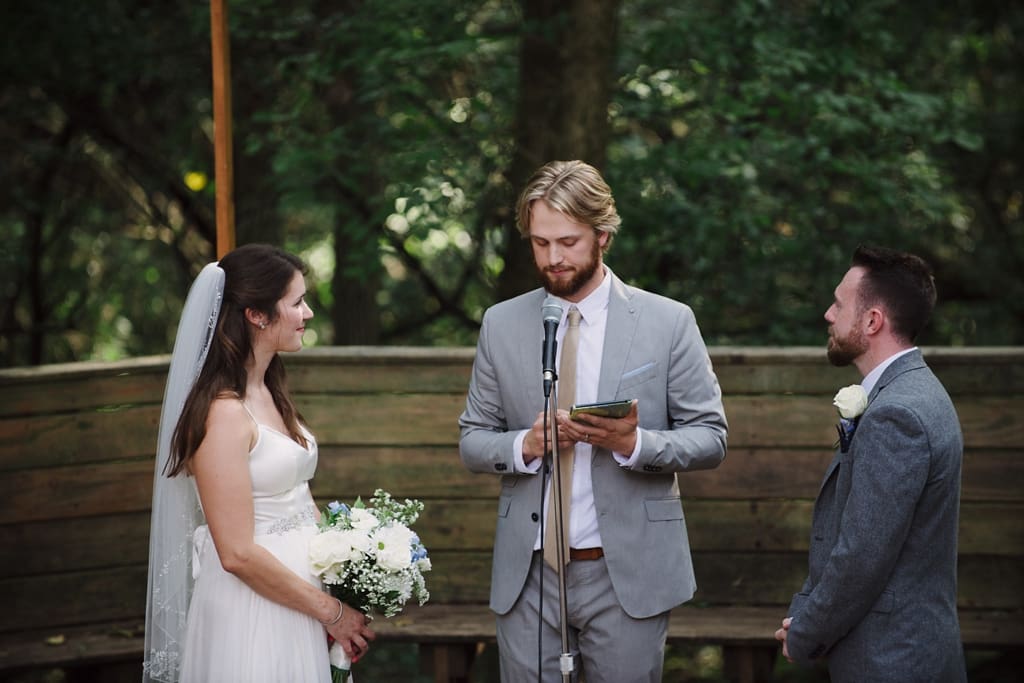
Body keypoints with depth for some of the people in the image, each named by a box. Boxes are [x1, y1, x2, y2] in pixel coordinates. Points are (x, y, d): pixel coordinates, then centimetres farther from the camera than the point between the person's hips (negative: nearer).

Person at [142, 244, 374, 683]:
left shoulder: (271, 395, 10)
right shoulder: (224, 413, -18)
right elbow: (238, 553, -21)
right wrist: (330, 611, -13)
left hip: (295, 604, 8)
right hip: (251, 612, -8)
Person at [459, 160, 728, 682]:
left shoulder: (668, 322, -1)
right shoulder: (500, 325, 6)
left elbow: (710, 438, -1)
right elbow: (472, 440, 9)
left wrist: (635, 443, -19)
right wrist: (526, 445, -12)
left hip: (628, 575, -2)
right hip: (527, 575, 2)